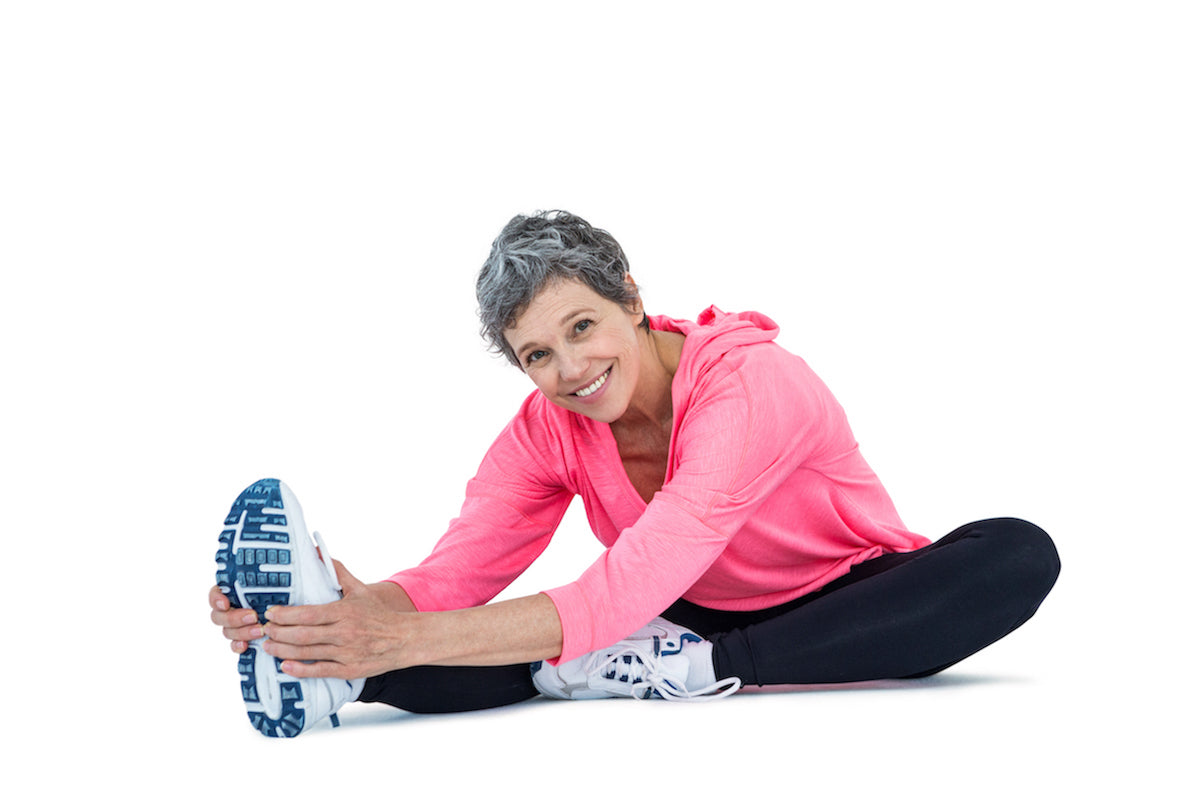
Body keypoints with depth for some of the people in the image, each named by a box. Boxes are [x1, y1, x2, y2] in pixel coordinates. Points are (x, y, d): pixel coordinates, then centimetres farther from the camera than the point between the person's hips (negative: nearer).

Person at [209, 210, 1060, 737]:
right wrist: (373, 611, -41)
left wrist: (413, 637, -46)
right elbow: (455, 573, -17)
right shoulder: (546, 429, -6)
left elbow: (631, 589, -37)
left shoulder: (749, 382, -27)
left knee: (1018, 554, -35)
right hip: (696, 623, 4)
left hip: (844, 613, -3)